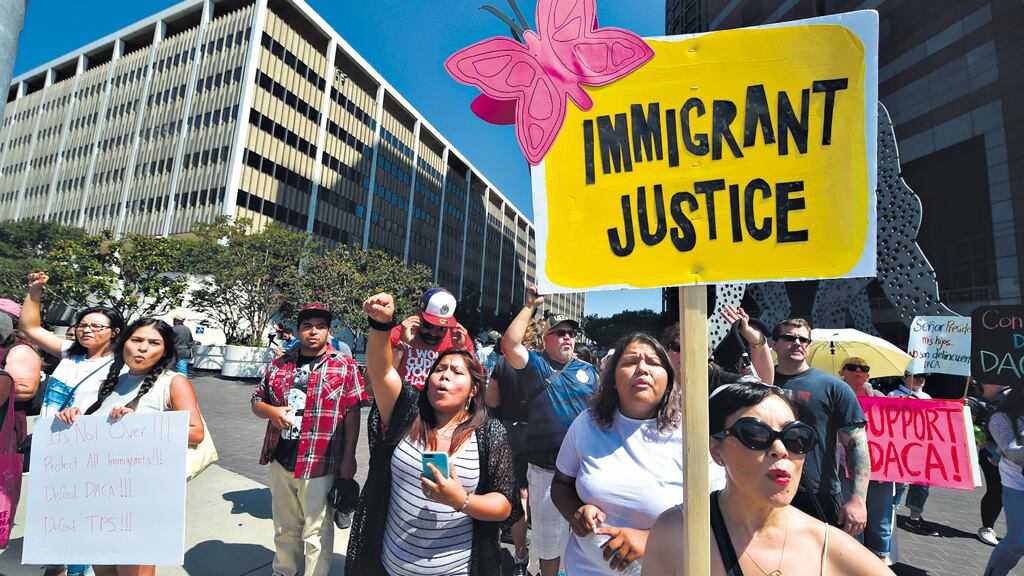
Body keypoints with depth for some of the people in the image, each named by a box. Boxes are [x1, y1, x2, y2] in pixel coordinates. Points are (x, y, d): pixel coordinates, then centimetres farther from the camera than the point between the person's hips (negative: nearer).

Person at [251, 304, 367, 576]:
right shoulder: (279, 365, 7)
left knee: (316, 532, 7)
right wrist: (272, 411, -9)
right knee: (285, 528, 24)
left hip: (320, 465, -5)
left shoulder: (345, 367, -7)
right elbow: (257, 401, 15)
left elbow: (352, 414, -8)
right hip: (280, 461, 5)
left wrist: (348, 459, -10)